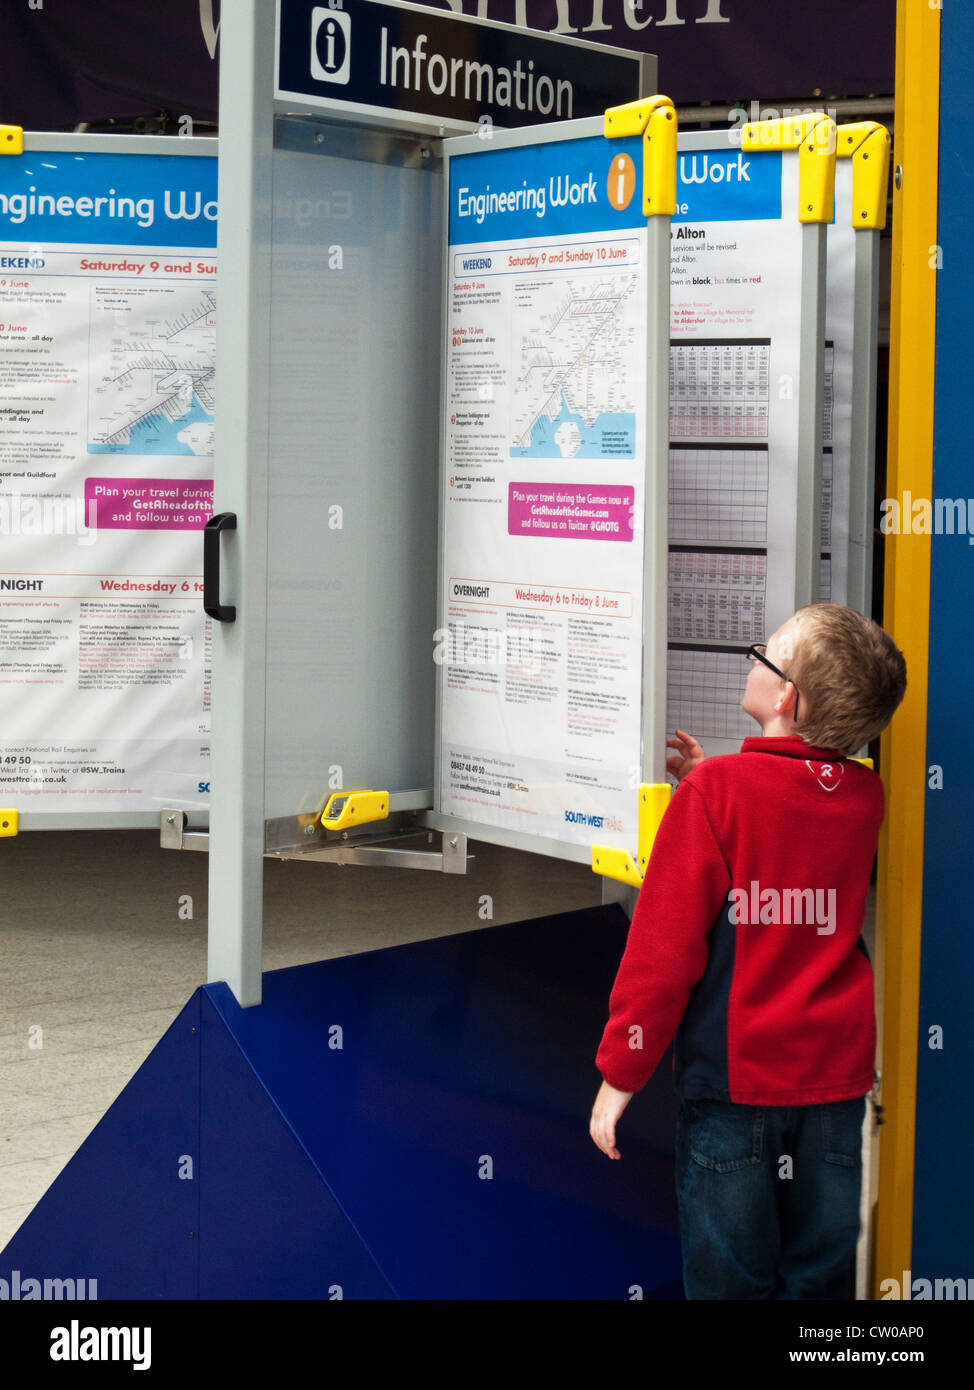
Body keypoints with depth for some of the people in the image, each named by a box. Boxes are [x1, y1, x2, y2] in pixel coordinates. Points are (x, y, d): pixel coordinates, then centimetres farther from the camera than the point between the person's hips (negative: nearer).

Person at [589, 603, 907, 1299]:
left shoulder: (717, 790, -14)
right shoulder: (864, 796, 2)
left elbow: (665, 943, -14)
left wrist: (620, 1073, -7)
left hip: (733, 1077, -4)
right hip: (836, 1075, 5)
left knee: (729, 1278, 7)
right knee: (821, 1276, 14)